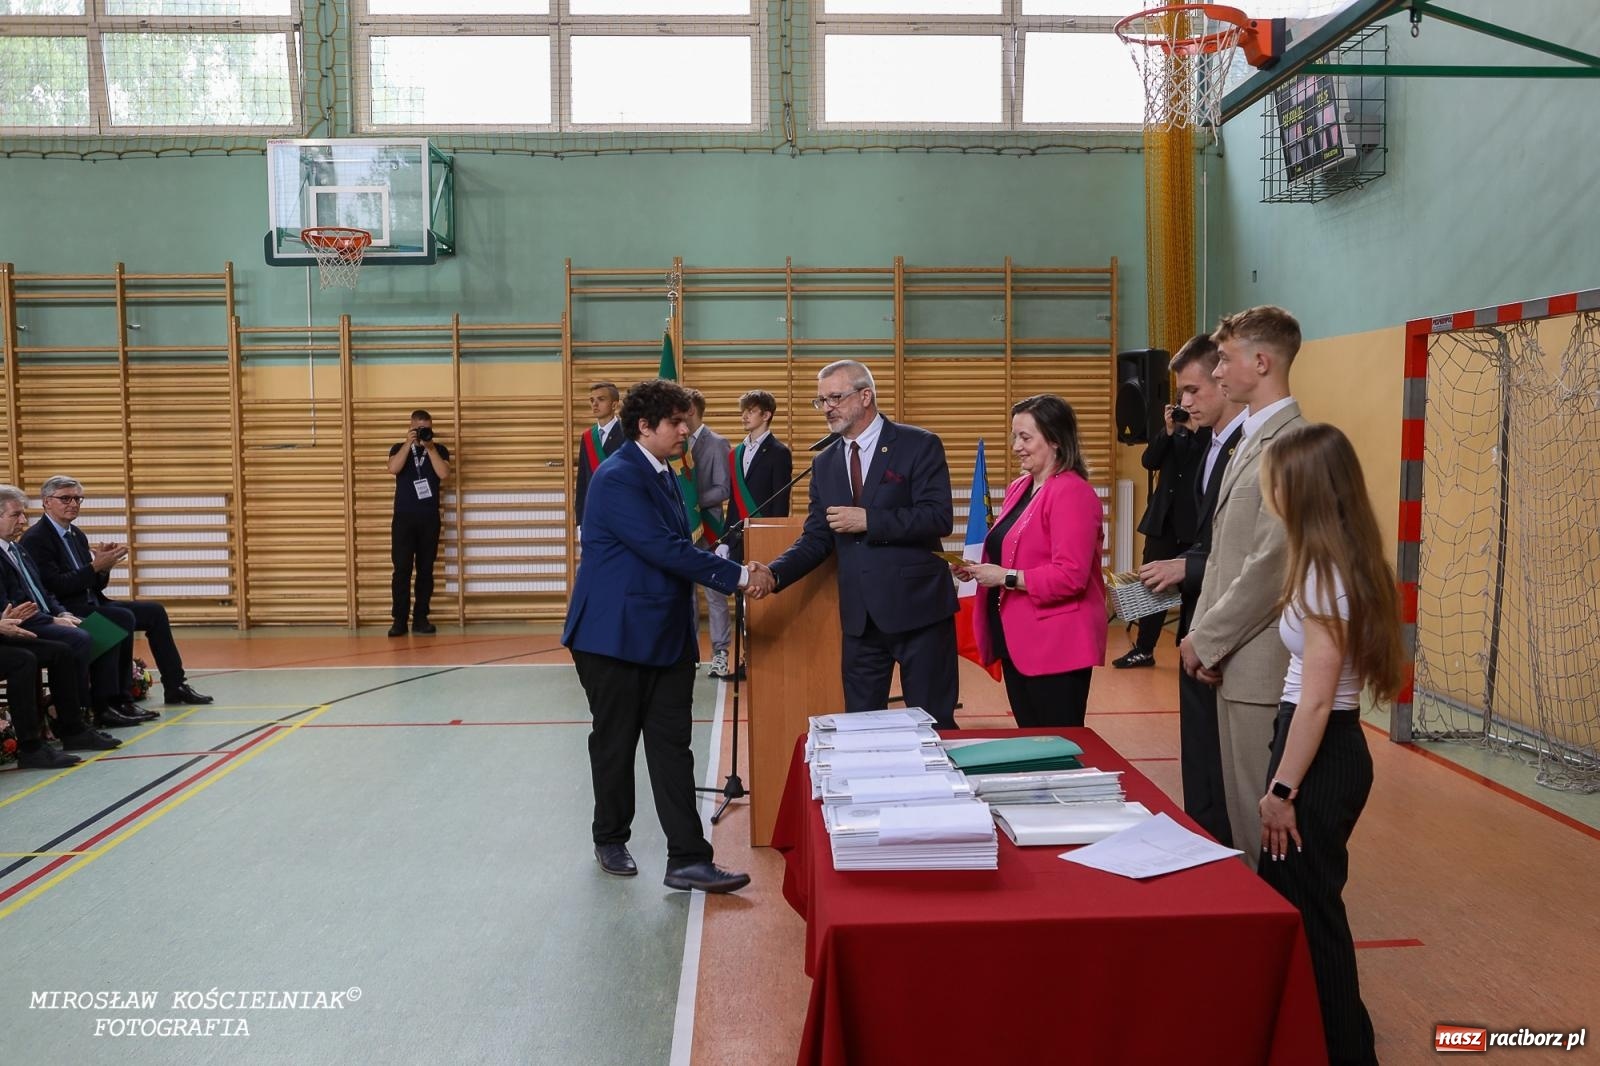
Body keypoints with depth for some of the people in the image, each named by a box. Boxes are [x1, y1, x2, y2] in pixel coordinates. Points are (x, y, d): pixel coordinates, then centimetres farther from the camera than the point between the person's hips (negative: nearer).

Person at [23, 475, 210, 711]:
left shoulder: (77, 535, 16)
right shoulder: (35, 539, -11)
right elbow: (53, 586, -20)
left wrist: (105, 566, -5)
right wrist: (95, 566, -22)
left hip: (92, 604, 9)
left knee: (154, 611, 2)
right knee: (124, 617, -30)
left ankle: (175, 687, 7)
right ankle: (119, 701, -27)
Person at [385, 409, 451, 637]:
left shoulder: (440, 450, 9)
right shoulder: (399, 448, 9)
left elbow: (444, 474, -10)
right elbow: (393, 469, -12)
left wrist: (430, 447, -13)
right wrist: (409, 443, -15)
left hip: (429, 519, 1)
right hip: (403, 518, -1)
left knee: (426, 570, 3)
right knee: (402, 569, -5)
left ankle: (420, 618, 9)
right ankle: (399, 620, -2)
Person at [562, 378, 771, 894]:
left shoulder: (664, 476, 12)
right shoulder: (618, 478, -17)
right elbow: (664, 549, -24)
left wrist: (741, 576, 5)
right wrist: (737, 575, -20)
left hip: (666, 635, 8)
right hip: (615, 635, -7)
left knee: (672, 746, 3)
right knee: (615, 742, 9)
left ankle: (688, 859, 3)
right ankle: (610, 840, 30)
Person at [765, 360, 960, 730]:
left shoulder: (920, 446, -5)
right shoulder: (825, 462, 11)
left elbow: (939, 518, -15)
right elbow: (817, 538, 8)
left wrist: (869, 520, -18)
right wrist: (774, 573, -9)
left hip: (917, 607, -5)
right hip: (860, 615, 5)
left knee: (933, 724, 5)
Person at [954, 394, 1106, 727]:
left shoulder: (1072, 493, -14)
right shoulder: (1019, 488, 12)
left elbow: (1070, 576, -22)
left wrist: (1005, 578, -19)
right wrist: (981, 569, 5)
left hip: (1055, 649, -8)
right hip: (1017, 642, 9)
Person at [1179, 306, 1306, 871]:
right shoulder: (1250, 440, 16)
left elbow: (1271, 564, -21)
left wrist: (1205, 640, -12)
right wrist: (1200, 634, 10)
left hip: (1263, 665, -9)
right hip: (1230, 657, 9)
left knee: (1263, 814, 0)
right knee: (1239, 805, 16)